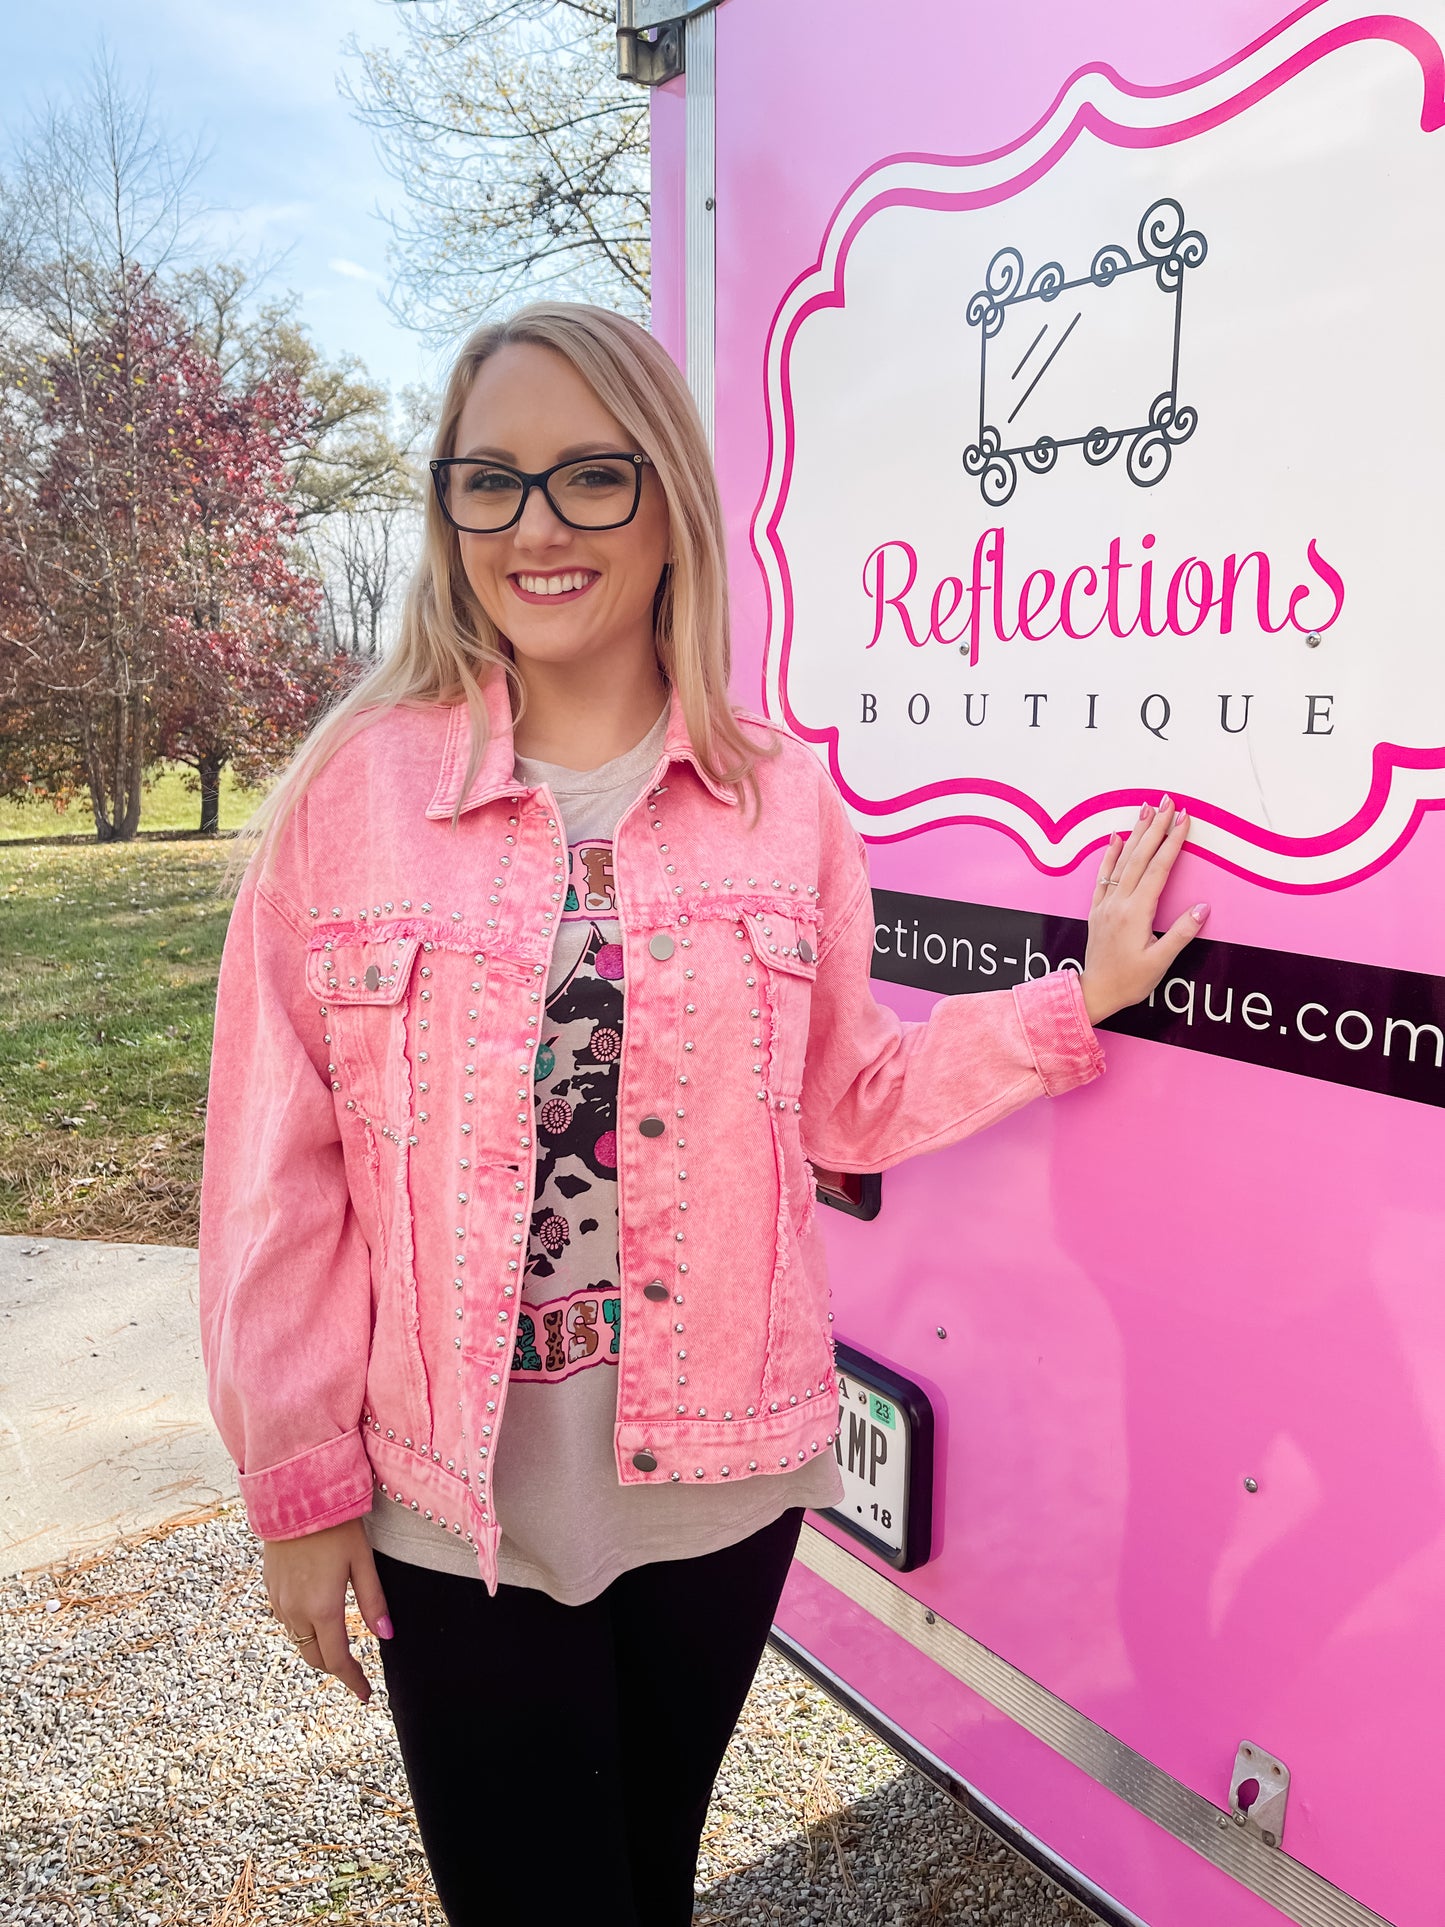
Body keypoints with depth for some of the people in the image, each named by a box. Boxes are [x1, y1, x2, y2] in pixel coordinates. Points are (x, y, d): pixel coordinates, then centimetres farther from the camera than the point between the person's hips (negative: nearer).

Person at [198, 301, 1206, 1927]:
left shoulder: (780, 800, -3)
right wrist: (300, 1487, -3)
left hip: (720, 1486, 2)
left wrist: (1077, 1000, -2)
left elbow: (847, 1105, 4)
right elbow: (278, 1177, -6)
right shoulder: (355, 792, -9)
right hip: (451, 1507, -1)